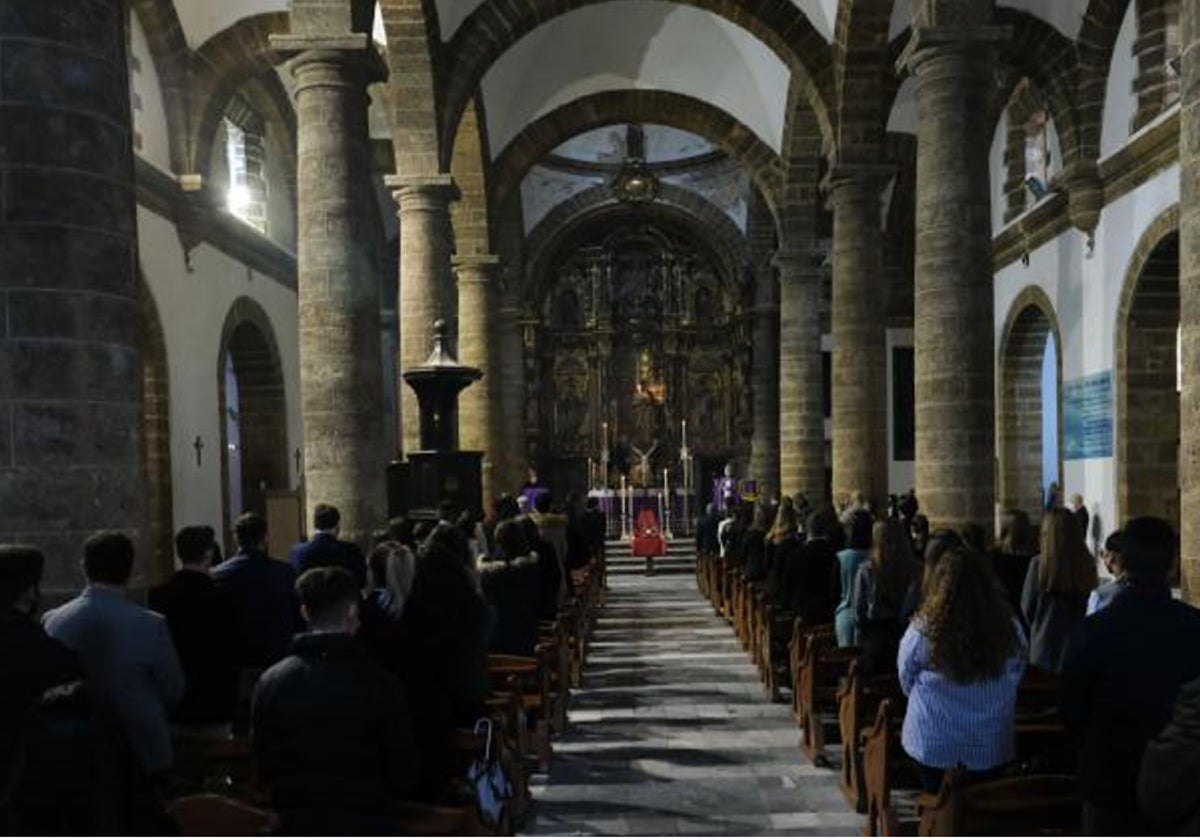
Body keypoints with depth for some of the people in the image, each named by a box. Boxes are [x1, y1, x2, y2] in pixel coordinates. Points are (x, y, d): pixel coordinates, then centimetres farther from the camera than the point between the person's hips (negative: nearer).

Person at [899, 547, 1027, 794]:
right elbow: (1015, 680, 2)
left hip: (934, 747, -2)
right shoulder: (1009, 630, -14)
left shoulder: (922, 632, -19)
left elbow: (906, 683, -4)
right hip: (991, 749, 2)